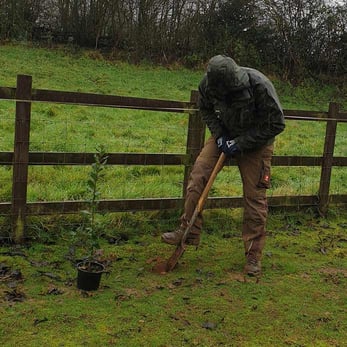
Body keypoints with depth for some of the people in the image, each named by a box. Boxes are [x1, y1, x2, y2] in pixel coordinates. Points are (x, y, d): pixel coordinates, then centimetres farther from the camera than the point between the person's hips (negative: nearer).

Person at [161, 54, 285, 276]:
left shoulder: (259, 86, -33)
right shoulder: (209, 84, -19)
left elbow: (276, 124, -23)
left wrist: (241, 144, -24)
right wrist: (219, 134, -12)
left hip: (256, 142, -4)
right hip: (225, 135, 4)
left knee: (255, 197, -4)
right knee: (198, 175, -11)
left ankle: (254, 256, 9)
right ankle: (189, 232, 3)